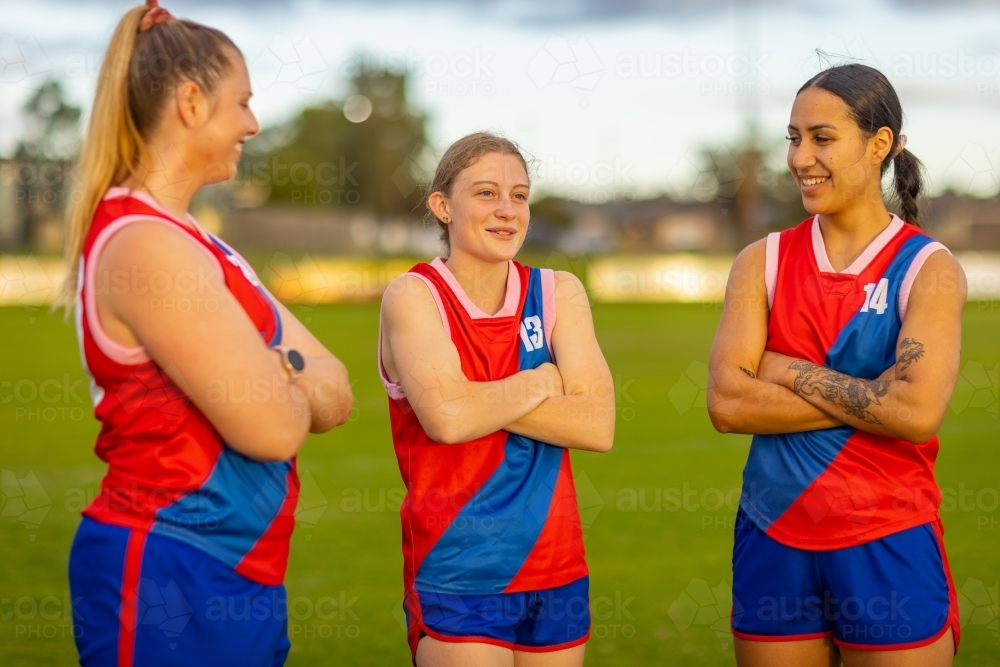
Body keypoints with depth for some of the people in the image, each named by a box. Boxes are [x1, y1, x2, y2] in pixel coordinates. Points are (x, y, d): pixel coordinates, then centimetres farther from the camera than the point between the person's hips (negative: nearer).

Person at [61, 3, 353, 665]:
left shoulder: (195, 245, 14)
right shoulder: (147, 245, -17)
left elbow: (336, 396, 8)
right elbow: (276, 428, -20)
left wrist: (269, 372, -12)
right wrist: (289, 379, 2)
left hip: (235, 580, 9)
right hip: (172, 581, -9)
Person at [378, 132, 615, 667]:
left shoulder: (559, 292, 5)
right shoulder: (413, 296, -5)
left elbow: (598, 425, -7)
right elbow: (445, 417, -22)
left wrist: (479, 401, -14)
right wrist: (541, 383, -8)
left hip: (556, 570, 4)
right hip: (457, 580, -4)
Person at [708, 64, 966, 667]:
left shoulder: (929, 270, -5)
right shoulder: (762, 262, 4)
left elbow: (918, 411, -19)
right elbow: (727, 403, -9)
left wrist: (788, 372, -12)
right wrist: (868, 399, -14)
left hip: (887, 547, -3)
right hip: (773, 540, 3)